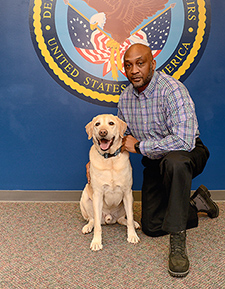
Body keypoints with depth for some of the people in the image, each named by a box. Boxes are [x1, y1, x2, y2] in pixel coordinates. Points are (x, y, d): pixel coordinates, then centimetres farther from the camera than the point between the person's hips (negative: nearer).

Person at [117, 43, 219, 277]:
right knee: (151, 227, 4)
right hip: (154, 163, 7)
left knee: (173, 161, -44)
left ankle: (177, 243, -31)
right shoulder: (126, 97, -3)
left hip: (187, 154, -6)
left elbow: (184, 141, -37)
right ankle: (197, 203, 28)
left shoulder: (172, 89, -25)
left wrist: (139, 146, -25)